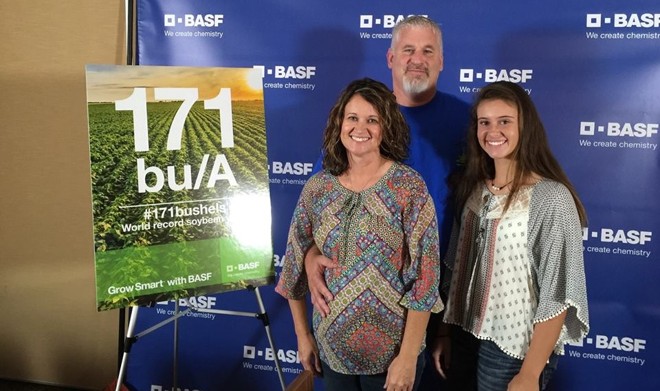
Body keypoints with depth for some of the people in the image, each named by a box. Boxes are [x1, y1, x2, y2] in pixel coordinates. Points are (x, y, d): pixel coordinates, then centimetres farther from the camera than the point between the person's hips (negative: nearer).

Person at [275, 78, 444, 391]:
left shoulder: (409, 187, -13)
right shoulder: (317, 187, -2)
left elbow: (425, 279, -14)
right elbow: (295, 263, 6)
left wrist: (408, 356, -15)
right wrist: (302, 335, 7)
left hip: (391, 351, -3)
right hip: (332, 348, 4)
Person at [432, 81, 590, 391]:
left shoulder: (552, 198, -18)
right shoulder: (474, 188, 1)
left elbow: (557, 296, -18)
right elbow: (458, 267, 8)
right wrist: (446, 332, 7)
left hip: (516, 350, -5)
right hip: (470, 339, 6)